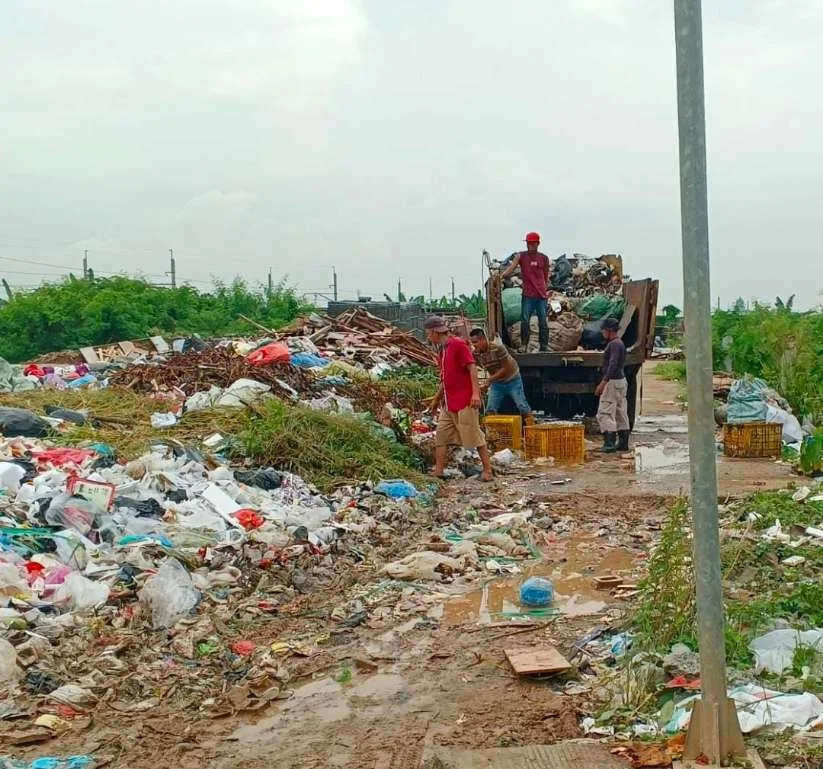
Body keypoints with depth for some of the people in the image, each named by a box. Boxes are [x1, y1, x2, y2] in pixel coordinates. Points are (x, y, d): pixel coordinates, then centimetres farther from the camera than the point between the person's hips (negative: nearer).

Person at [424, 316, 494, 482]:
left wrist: (475, 393, -24)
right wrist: (437, 398, 30)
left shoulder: (459, 345, -10)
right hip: (449, 403, 9)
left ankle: (487, 471, 4)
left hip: (465, 402, -9)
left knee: (475, 436, -3)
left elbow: (472, 368, -16)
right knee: (441, 436, 5)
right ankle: (438, 470, 7)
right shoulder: (441, 350, 16)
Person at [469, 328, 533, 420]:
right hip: (497, 383, 5)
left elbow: (506, 368, -25)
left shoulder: (498, 348, -28)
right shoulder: (476, 353, -12)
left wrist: (490, 380, -26)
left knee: (522, 406, -6)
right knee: (490, 409, -2)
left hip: (512, 380, -5)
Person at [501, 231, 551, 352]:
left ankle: (544, 346, 11)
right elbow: (511, 267, -11)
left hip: (542, 295, 2)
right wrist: (501, 275, -27)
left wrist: (545, 288, 5)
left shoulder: (544, 258, 8)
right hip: (528, 295, -2)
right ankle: (523, 345, 3)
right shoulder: (521, 256, 3)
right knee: (525, 320, -5)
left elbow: (546, 276, 15)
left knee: (543, 321, 4)